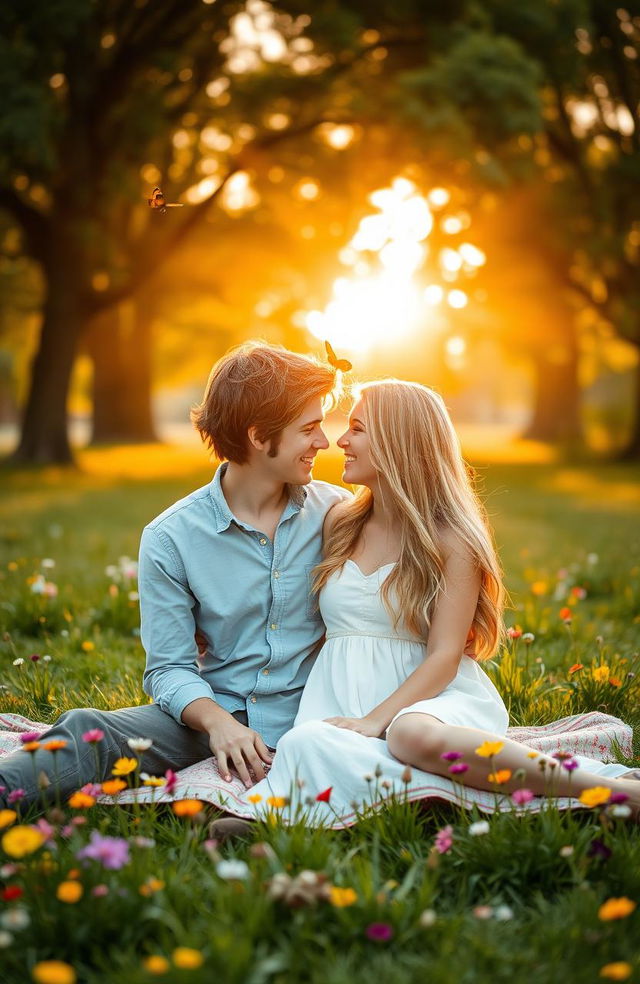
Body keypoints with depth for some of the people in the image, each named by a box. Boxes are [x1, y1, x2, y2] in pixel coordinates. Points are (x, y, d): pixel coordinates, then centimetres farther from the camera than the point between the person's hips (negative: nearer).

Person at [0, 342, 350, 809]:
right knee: (87, 731, -27)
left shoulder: (338, 513, 3)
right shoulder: (171, 538, -3)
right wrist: (217, 721, -24)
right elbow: (169, 667, -3)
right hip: (216, 714, 0)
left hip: (312, 719, 1)